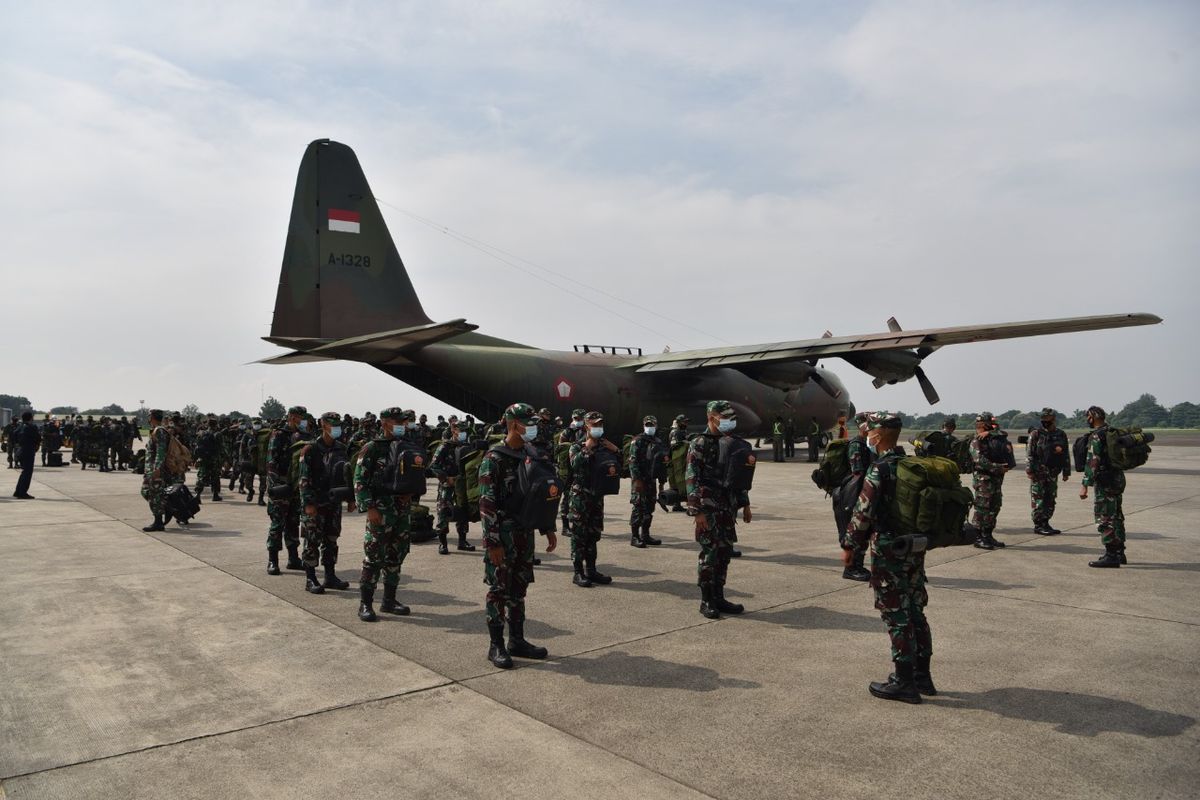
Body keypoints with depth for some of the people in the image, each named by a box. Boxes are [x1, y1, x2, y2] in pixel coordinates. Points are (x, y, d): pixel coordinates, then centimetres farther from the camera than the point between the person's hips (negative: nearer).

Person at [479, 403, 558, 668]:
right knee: (499, 590, 1)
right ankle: (496, 646, 12)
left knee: (519, 589, 13)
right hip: (502, 535, -7)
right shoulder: (494, 458, -13)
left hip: (525, 532, 7)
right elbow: (487, 504, -16)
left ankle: (517, 641, 24)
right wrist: (493, 543, -19)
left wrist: (548, 529, 13)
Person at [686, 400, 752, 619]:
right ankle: (706, 601, 7)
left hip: (728, 508, 7)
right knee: (710, 554, -4)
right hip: (709, 509, -7)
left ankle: (718, 598, 19)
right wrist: (697, 511, -19)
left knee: (725, 552, 10)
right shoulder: (699, 444, -9)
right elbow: (692, 480, -14)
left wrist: (745, 504, 17)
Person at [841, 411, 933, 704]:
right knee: (915, 611, 16)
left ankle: (904, 682, 8)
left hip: (888, 551, -8)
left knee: (896, 616, 0)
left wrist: (850, 545, -7)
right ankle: (922, 676, 26)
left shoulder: (879, 470, -17)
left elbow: (864, 513, -18)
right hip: (916, 548, 8)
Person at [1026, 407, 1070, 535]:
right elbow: (1029, 454, -7)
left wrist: (1066, 472, 13)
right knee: (1038, 500, -4)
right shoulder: (1036, 434, -4)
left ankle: (1045, 524, 19)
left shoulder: (1061, 435, 10)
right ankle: (1038, 525, 1)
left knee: (1050, 500, 10)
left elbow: (1066, 455, 15)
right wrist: (1029, 470, -13)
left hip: (1052, 473, 6)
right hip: (1038, 473, -5)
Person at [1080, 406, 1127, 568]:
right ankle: (1119, 553, 23)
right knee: (1116, 517, 15)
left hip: (1105, 482, -9)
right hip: (1118, 479, 9)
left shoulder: (1096, 436, -16)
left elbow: (1092, 462, -21)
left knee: (1104, 519, -5)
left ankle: (1111, 556, -4)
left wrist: (1085, 485, -20)